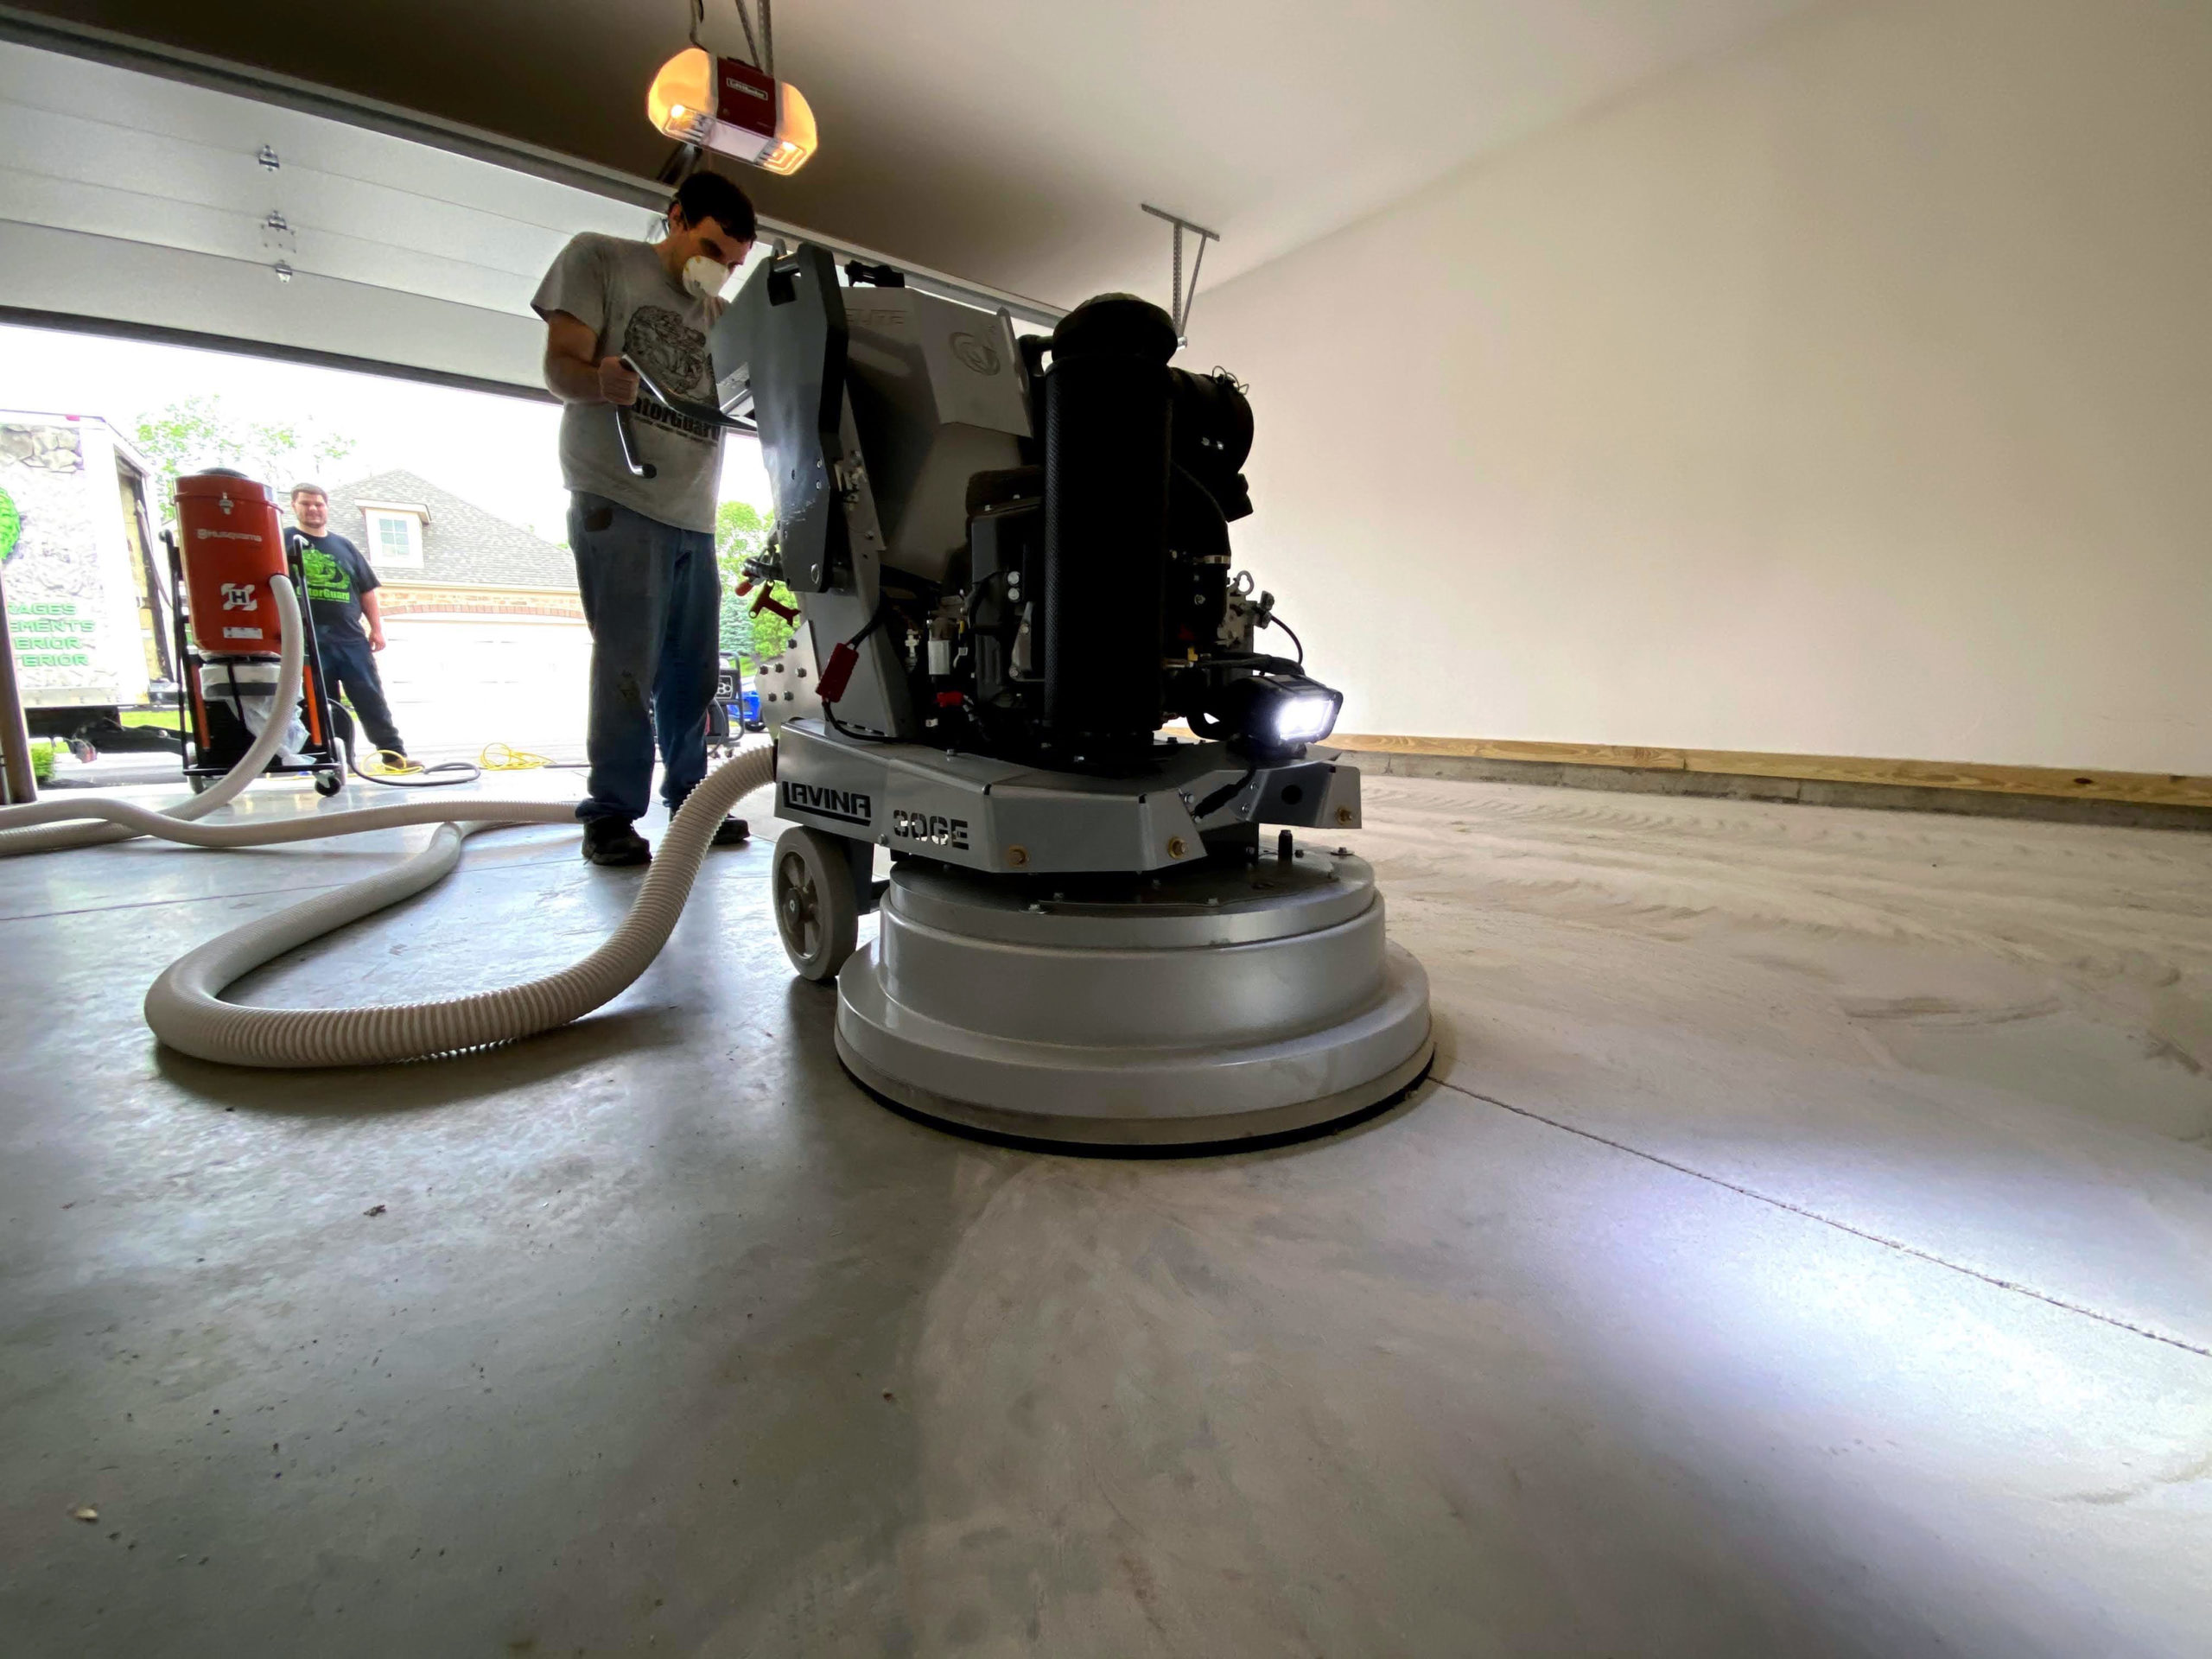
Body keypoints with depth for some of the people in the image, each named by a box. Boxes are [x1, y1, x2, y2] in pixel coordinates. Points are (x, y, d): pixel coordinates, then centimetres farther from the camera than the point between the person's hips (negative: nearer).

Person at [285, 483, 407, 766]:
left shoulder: (345, 546, 16)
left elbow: (367, 591, 16)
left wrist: (376, 628, 8)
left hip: (351, 638, 2)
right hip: (307, 641, -2)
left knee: (372, 700, -1)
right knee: (322, 707, 3)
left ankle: (396, 755, -1)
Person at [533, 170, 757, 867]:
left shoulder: (719, 316, 23)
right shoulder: (599, 258, 8)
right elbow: (560, 366, -1)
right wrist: (602, 383, -24)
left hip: (695, 515, 6)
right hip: (620, 501, -5)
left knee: (692, 671, 5)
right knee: (628, 663, -12)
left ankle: (689, 799, 15)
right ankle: (611, 815, -6)